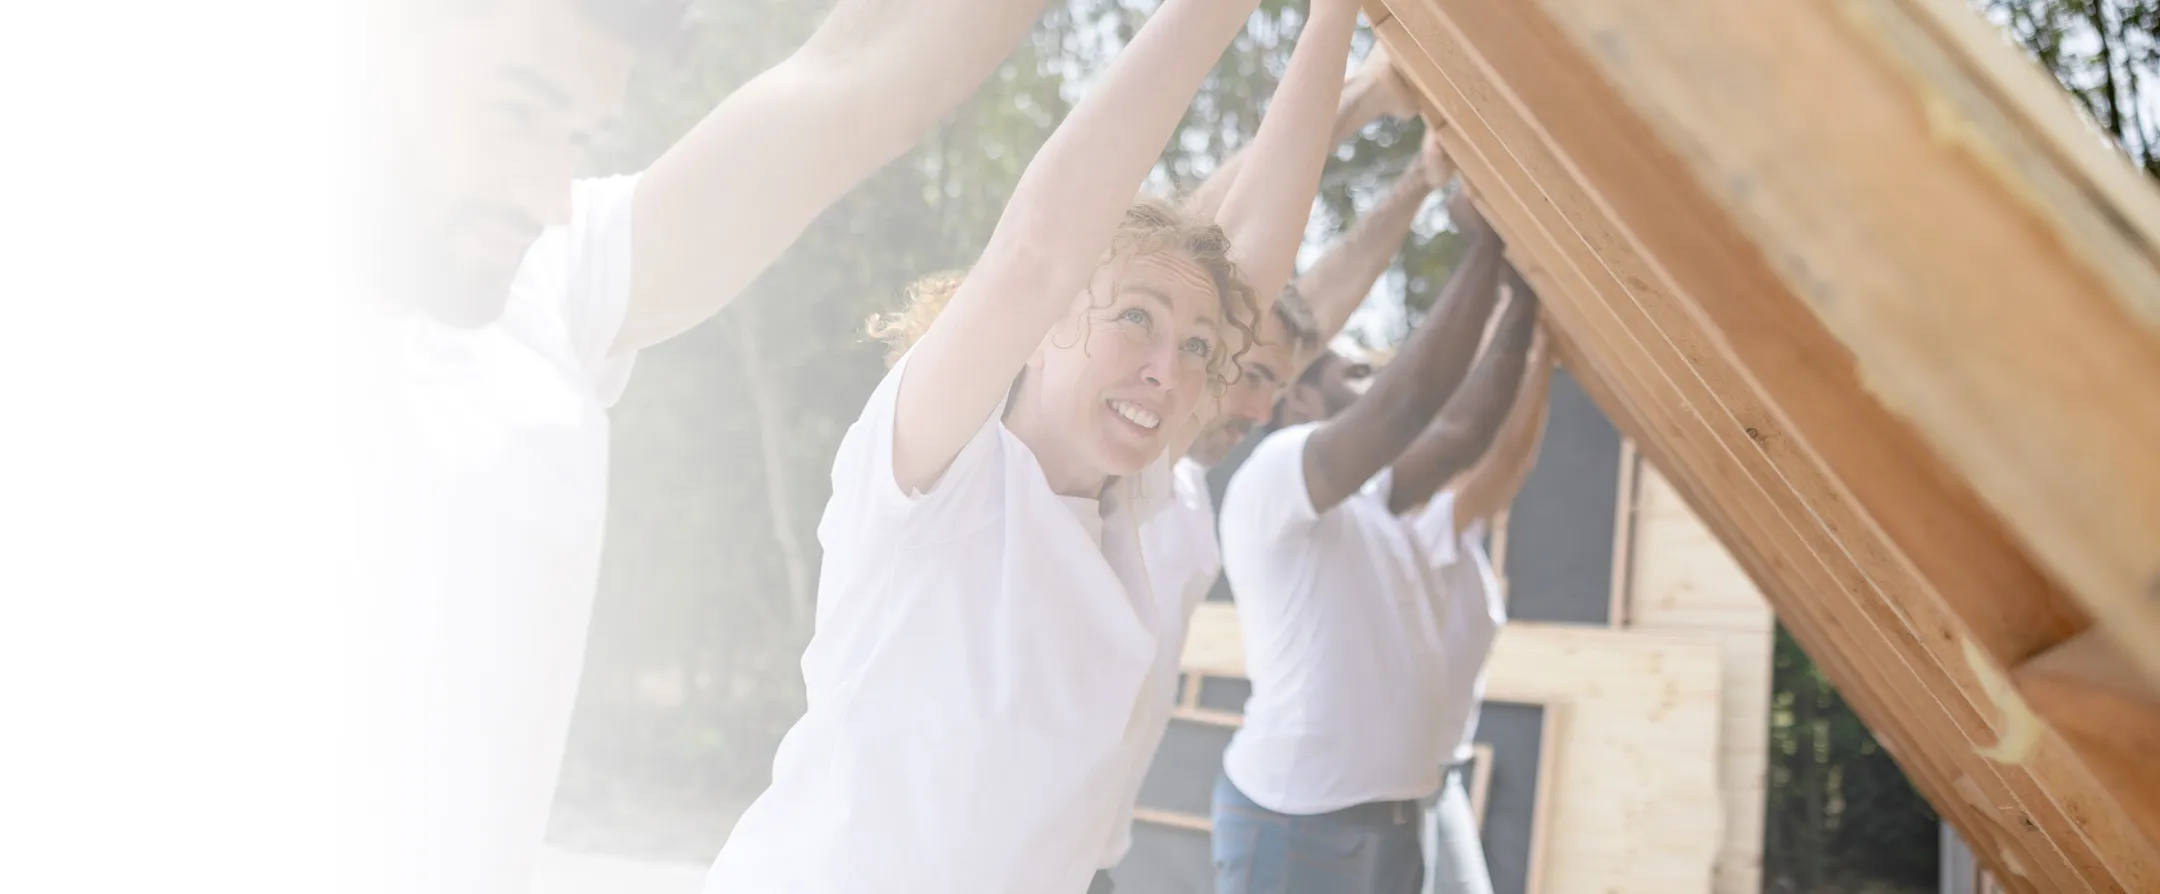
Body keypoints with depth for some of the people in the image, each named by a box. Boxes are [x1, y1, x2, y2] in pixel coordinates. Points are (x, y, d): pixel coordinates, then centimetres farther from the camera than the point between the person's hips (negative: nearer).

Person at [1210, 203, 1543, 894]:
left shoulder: (1365, 497, 17)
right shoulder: (1272, 476, -12)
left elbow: (1466, 431, 13)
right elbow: (1414, 392, -23)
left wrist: (1524, 298, 10)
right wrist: (1486, 245, -15)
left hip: (1387, 813, 9)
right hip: (1297, 819, -9)